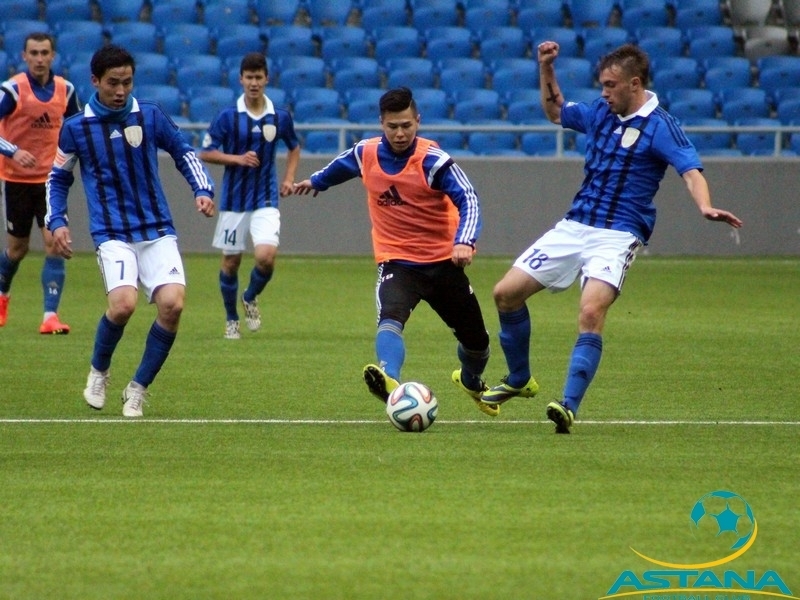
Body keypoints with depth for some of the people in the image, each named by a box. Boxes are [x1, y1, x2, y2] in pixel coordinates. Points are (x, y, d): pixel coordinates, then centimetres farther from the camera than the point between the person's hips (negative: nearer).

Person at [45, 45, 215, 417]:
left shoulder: (150, 116, 4)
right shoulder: (76, 128, 2)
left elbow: (184, 153, 17)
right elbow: (58, 178, 15)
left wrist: (203, 191, 3)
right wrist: (56, 222, 2)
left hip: (157, 231, 2)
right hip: (112, 234, -2)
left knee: (172, 304, -18)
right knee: (123, 303, -26)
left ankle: (138, 389, 1)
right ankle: (98, 372, 5)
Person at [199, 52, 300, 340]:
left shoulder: (280, 117, 0)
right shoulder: (228, 116, -7)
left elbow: (294, 147, 18)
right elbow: (205, 153, -3)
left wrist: (289, 178, 4)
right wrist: (237, 158, -17)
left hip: (266, 199, 0)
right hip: (234, 198, 0)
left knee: (266, 256, -18)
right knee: (230, 261, 6)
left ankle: (251, 299, 13)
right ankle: (232, 319, 26)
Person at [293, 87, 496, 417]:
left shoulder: (433, 160, -17)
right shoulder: (365, 154, -5)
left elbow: (468, 200, -26)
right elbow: (342, 165, 20)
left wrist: (464, 241, -44)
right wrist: (317, 180, 40)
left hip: (441, 260, -1)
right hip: (396, 261, 1)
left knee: (476, 340, 13)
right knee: (390, 318, -32)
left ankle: (471, 381, 46)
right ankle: (389, 380, -56)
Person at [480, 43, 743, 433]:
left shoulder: (660, 126, -9)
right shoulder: (600, 113, 11)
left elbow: (691, 170, -21)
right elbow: (555, 111, 29)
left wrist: (705, 207, -40)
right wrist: (546, 69, 15)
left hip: (617, 236, -7)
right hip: (573, 226, 7)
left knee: (591, 313, -28)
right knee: (506, 293, 4)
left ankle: (569, 406, -27)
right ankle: (519, 381, 23)